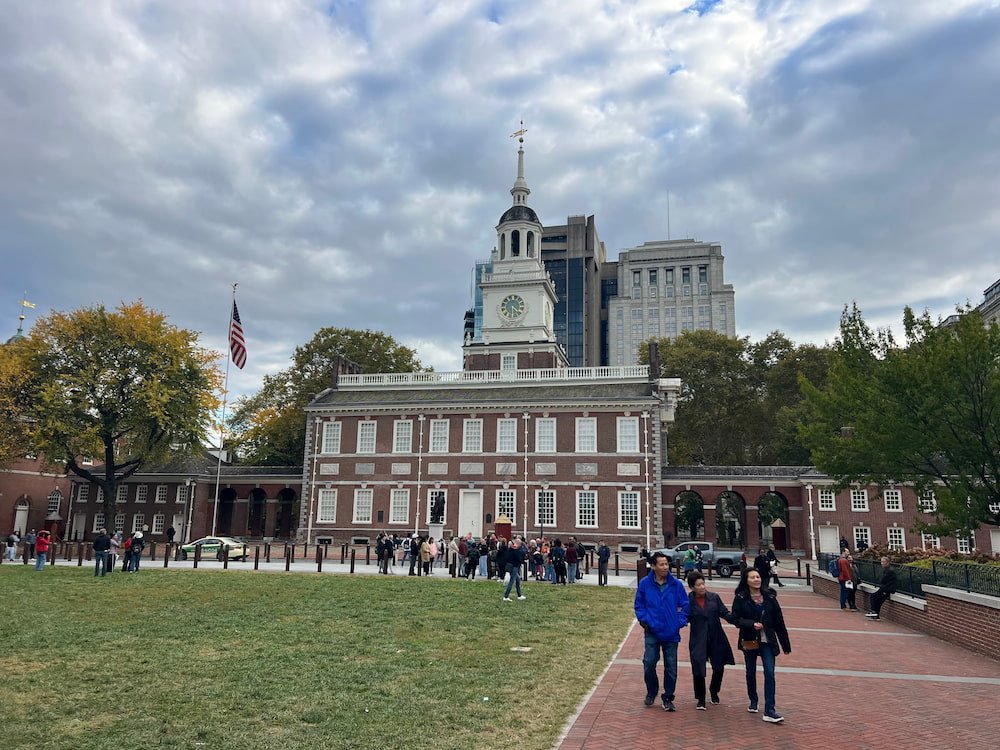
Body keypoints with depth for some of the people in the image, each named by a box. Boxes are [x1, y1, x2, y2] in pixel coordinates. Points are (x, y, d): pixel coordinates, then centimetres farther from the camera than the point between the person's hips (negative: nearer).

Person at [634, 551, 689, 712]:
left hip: (671, 633, 1)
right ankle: (651, 692, 22)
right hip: (652, 632, 0)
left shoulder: (676, 584, -4)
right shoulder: (645, 584, -4)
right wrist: (644, 620, -7)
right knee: (649, 663, -4)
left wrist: (680, 622, -5)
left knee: (671, 668, 6)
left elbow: (685, 605, 4)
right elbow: (639, 605, 5)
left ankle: (668, 698, 23)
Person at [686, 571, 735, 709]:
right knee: (698, 671, -5)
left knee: (719, 667, 10)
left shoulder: (714, 598, -1)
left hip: (716, 639, 3)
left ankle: (714, 692, 41)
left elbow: (725, 613, 0)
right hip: (698, 641, -3)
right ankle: (700, 699, 18)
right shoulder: (688, 601, -7)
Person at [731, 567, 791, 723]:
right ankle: (753, 701, 37)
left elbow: (779, 621, 2)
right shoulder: (740, 598, -6)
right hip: (749, 641, 0)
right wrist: (752, 624, -25)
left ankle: (769, 711, -9)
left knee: (769, 673, -11)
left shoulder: (769, 597, -1)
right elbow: (736, 619, -8)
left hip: (767, 641, 0)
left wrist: (785, 644, 4)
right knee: (751, 673, 15)